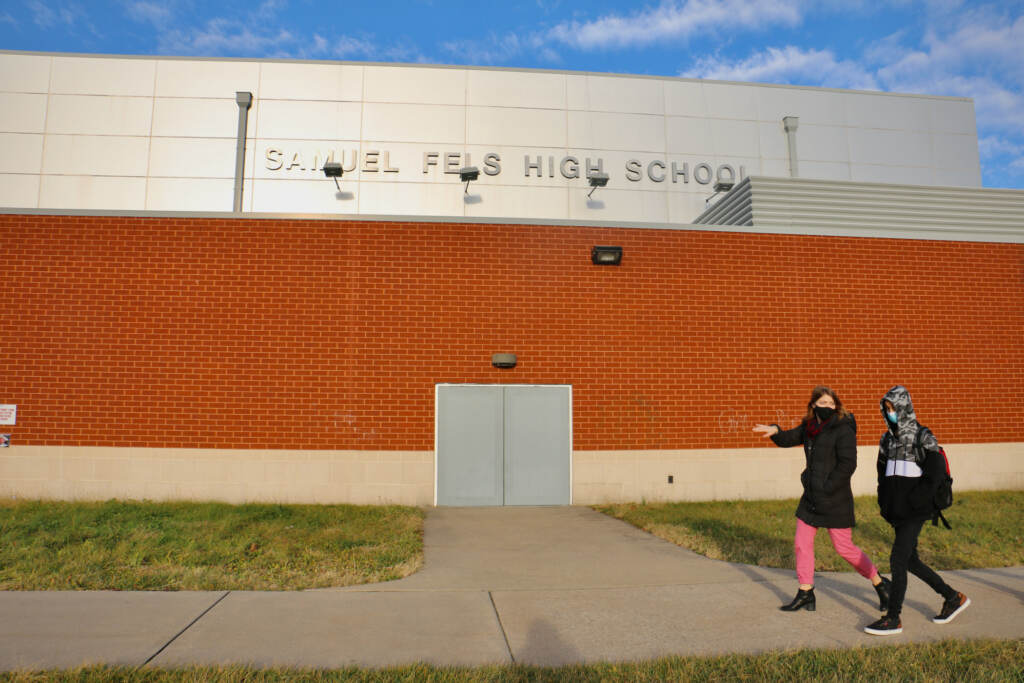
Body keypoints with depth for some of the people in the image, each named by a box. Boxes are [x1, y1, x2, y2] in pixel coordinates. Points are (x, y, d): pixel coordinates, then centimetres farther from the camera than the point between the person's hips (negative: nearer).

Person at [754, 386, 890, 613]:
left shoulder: (843, 430, -13)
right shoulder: (809, 427, 8)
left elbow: (848, 464, -18)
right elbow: (789, 439, 12)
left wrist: (826, 488, -18)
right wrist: (774, 431, -10)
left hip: (835, 500, -7)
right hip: (811, 499, 7)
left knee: (844, 548, 1)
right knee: (802, 544, 7)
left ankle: (880, 584, 24)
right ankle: (806, 594, 19)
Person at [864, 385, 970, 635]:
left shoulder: (922, 436, -8)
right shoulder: (888, 438, 12)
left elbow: (936, 473, -14)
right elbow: (883, 472, 19)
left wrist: (914, 500, -16)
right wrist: (884, 504, 10)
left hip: (914, 512, -7)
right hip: (897, 510, 7)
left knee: (898, 560, -9)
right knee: (910, 560, 14)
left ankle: (893, 619, 0)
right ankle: (953, 598, 34)